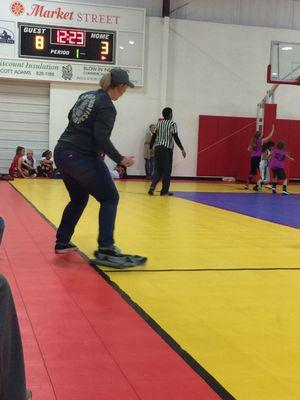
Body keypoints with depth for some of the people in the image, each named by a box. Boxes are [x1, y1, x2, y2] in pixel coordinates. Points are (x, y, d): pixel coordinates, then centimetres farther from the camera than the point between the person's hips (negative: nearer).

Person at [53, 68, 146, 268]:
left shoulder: (86, 95, 12)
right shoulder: (107, 107, -13)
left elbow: (71, 116, 26)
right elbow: (101, 138, -21)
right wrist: (120, 159, -16)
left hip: (62, 153, 9)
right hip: (81, 158, -9)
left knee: (79, 199, 24)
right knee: (110, 198, -3)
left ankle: (62, 242, 30)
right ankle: (105, 249, -14)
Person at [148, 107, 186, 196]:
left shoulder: (159, 123, 12)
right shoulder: (172, 124, -4)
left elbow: (154, 136, 11)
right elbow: (176, 138, -11)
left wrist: (150, 148, 19)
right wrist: (182, 149, -9)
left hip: (158, 148, 5)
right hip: (167, 149, -5)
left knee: (158, 170, 11)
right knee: (167, 171, 4)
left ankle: (152, 186, -8)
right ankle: (164, 191, 8)